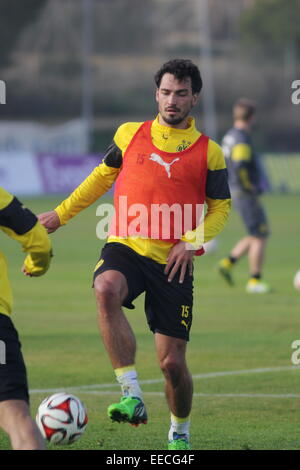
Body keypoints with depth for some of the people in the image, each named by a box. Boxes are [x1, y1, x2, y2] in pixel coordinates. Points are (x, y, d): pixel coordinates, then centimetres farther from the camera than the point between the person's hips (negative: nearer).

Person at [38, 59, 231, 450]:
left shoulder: (208, 152, 3)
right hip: (125, 248, 1)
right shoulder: (130, 135, 9)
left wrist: (191, 242, -9)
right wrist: (61, 214, 28)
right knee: (106, 290, -36)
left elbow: (220, 209, 8)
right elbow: (102, 176, 25)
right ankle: (132, 396, -37)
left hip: (172, 261, -1)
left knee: (173, 362, -1)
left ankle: (180, 433, 29)